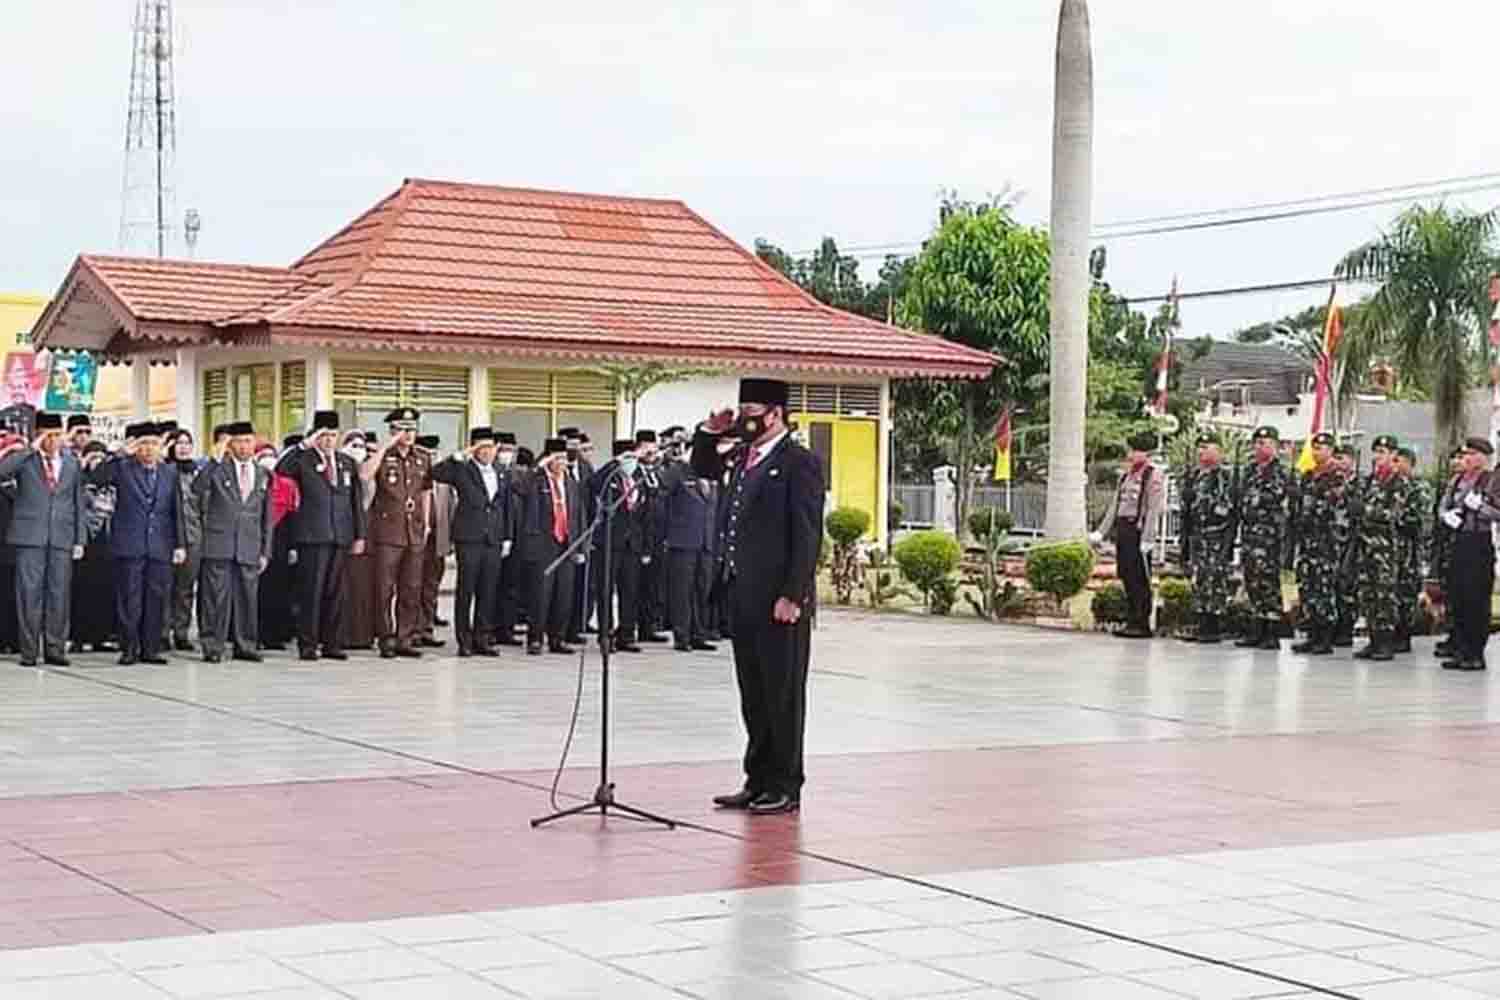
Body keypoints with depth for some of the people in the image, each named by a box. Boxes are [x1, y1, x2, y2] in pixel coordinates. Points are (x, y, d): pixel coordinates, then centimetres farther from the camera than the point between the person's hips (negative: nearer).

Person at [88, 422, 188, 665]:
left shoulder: (170, 472, 12)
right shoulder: (123, 468, 3)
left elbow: (177, 510, 12)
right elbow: (95, 478, -14)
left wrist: (180, 544, 6)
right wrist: (120, 454, -19)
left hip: (160, 547, 3)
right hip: (129, 545, -2)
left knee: (156, 599, 3)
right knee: (129, 599, -2)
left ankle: (150, 649, 10)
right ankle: (129, 649, 5)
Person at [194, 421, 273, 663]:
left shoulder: (263, 475, 14)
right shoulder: (217, 469, 2)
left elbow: (267, 516, 17)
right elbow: (196, 491, -15)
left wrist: (266, 550, 12)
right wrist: (214, 461, -18)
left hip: (250, 547, 4)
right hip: (219, 544, -4)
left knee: (248, 597, 5)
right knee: (216, 596, -4)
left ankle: (245, 646, 14)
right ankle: (212, 647, 1)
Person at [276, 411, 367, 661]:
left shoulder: (348, 464, 15)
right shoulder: (304, 460, 2)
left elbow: (357, 502, 15)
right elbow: (280, 470, -20)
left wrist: (359, 535, 9)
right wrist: (304, 445, -21)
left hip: (341, 537, 4)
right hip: (312, 537, -4)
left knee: (337, 593, 5)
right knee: (311, 592, -3)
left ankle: (332, 644, 12)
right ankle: (308, 645, 3)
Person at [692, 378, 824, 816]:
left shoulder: (799, 463, -10)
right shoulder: (745, 459, 13)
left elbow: (807, 535, -15)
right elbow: (702, 469, 32)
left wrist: (792, 596, -20)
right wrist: (711, 433, 12)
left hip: (780, 601, -8)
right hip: (744, 596, 8)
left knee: (783, 695, 1)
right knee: (753, 696, 13)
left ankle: (785, 787, 8)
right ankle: (758, 781, 21)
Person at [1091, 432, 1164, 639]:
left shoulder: (1152, 476, -7)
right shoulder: (1126, 476, 17)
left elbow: (1154, 510, -13)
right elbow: (1115, 505, 20)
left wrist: (1147, 539, -19)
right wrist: (1101, 532, 16)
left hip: (1137, 530, -8)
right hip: (1122, 530, 8)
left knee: (1140, 579, -5)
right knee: (1126, 577, 9)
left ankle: (1142, 625, -1)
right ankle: (1132, 621, 16)